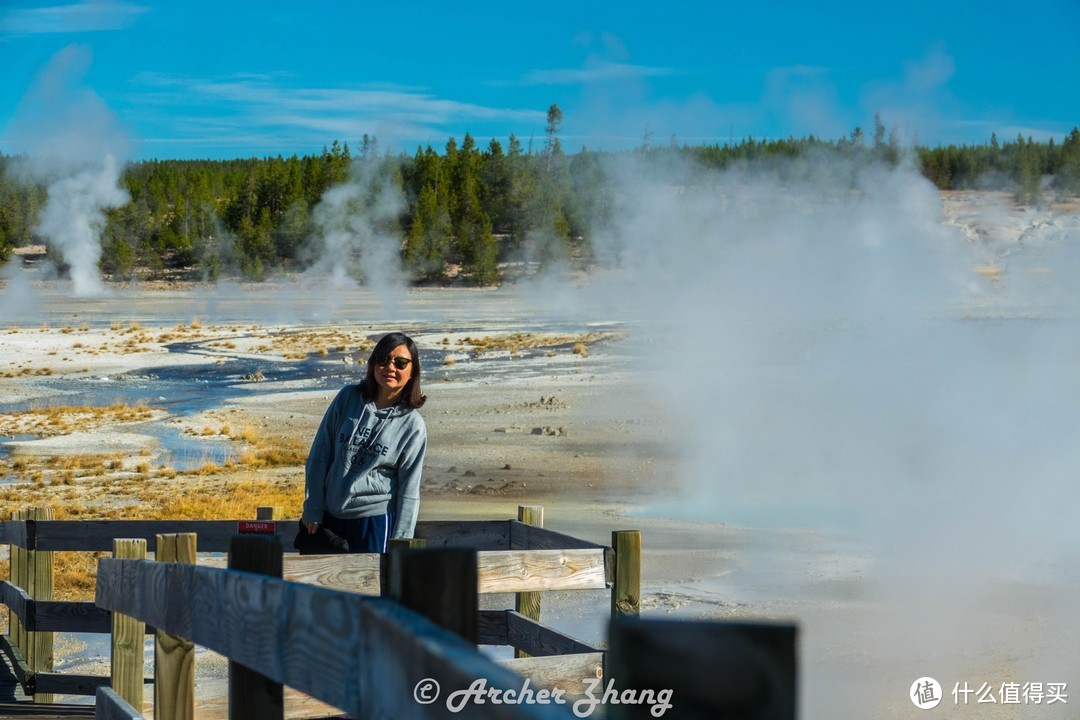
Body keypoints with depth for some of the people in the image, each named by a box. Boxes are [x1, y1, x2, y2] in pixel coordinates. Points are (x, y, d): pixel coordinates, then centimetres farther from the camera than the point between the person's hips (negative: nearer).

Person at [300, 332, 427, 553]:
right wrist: (312, 510, 0)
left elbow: (409, 491, -2)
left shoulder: (412, 425, -4)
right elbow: (319, 456, 3)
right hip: (330, 515, 3)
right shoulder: (348, 398, 1)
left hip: (375, 519, -3)